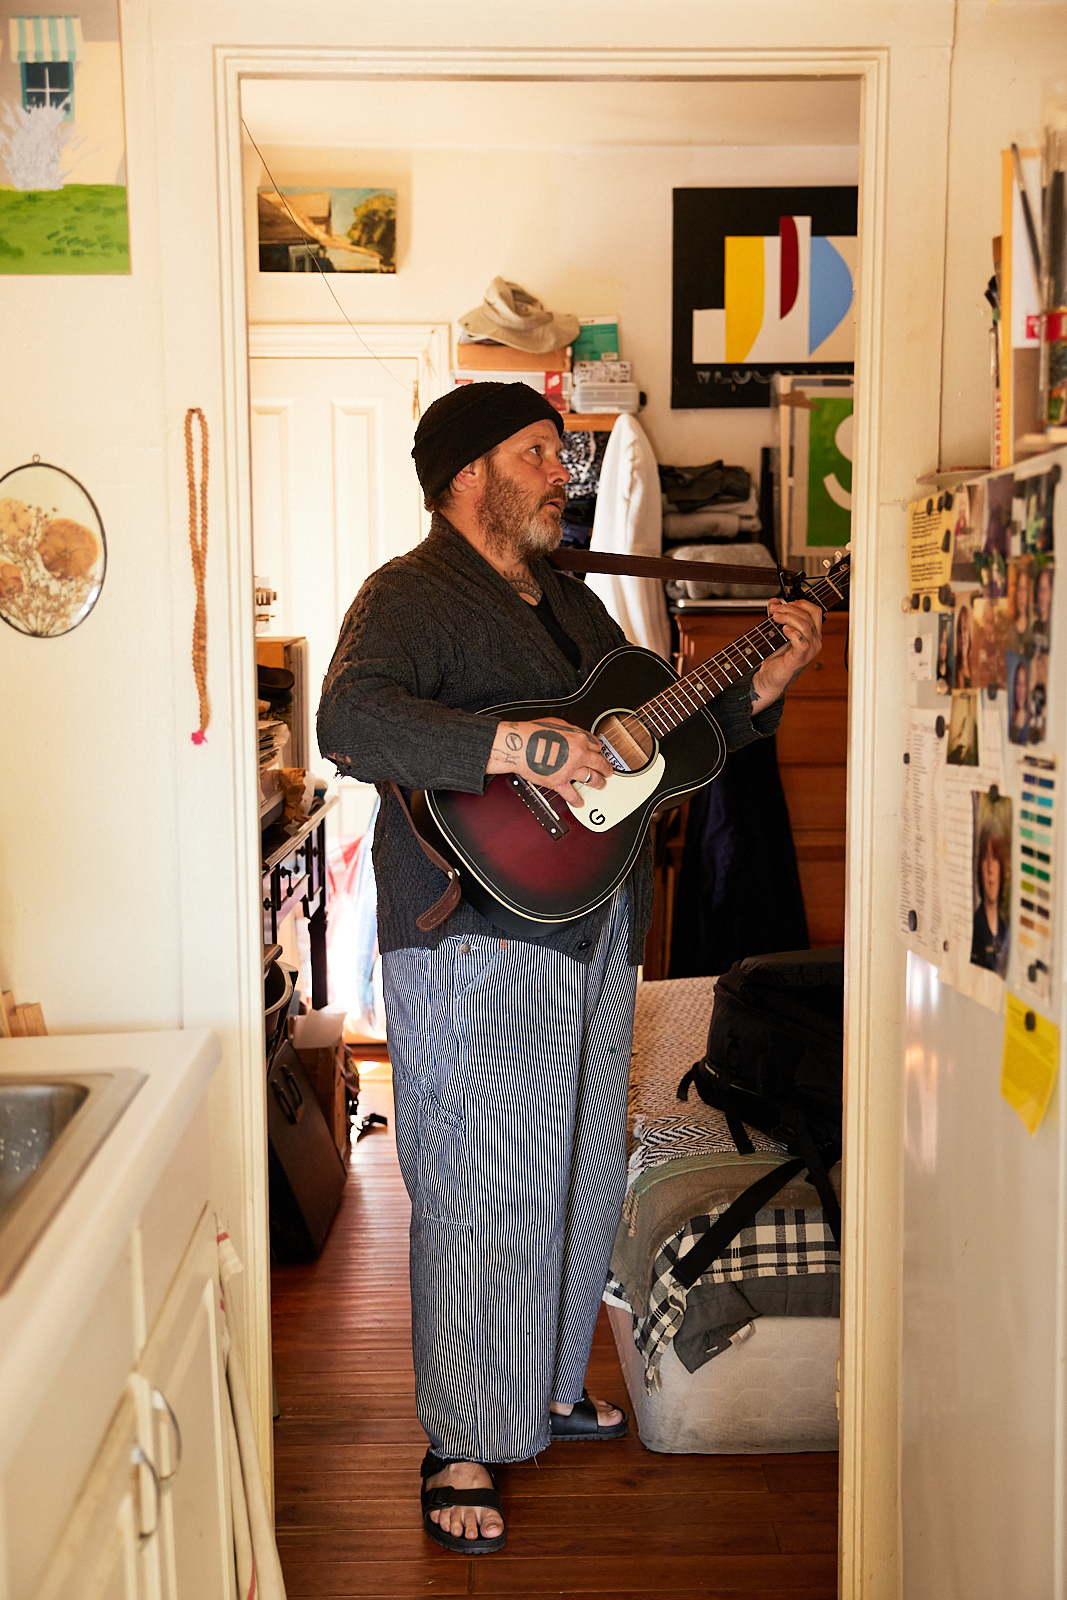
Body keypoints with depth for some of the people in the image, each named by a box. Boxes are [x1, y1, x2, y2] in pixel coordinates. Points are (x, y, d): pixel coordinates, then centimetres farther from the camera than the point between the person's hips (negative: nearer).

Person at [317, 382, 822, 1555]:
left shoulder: (572, 603, 19)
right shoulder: (410, 596, -10)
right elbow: (351, 722, -28)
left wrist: (764, 684, 11)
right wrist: (523, 746, -34)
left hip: (595, 935, 9)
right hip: (477, 943, -9)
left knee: (582, 1179, 18)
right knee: (484, 1196, -3)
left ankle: (545, 1390, 36)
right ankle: (462, 1448, 11)